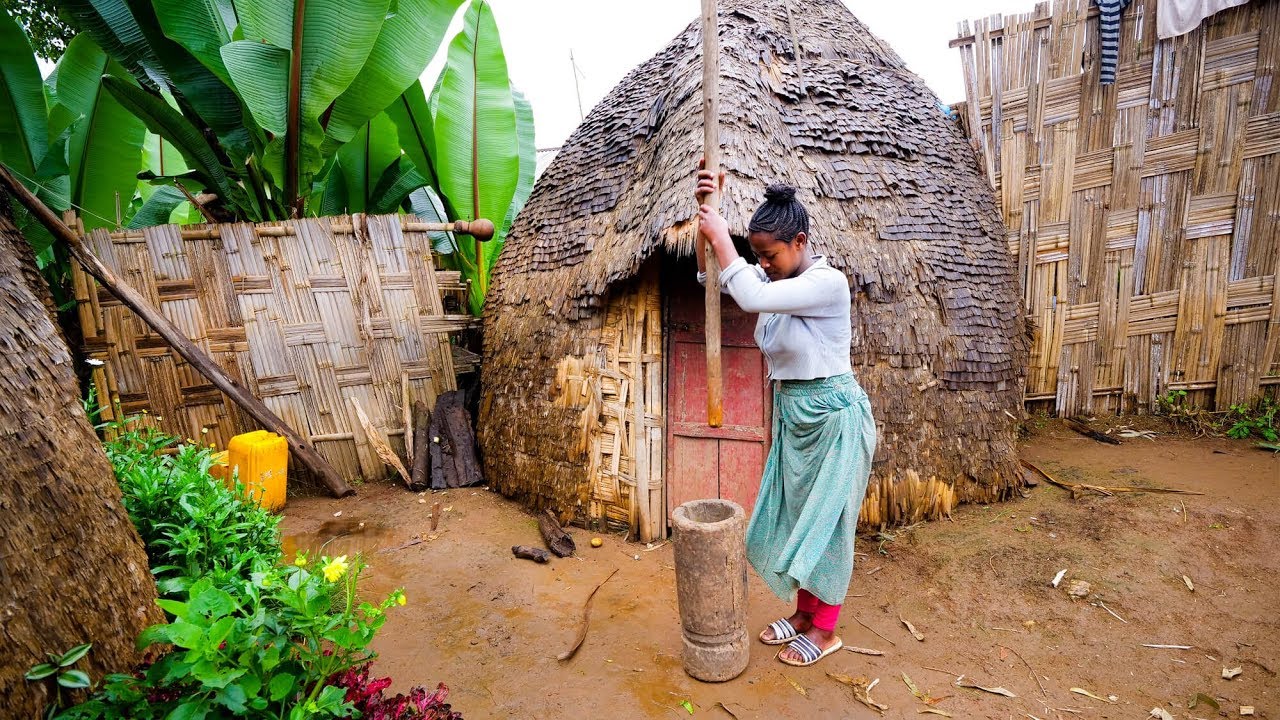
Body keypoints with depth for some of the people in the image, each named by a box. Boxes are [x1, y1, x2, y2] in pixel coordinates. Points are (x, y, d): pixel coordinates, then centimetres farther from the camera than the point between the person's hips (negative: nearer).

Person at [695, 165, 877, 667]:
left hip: (834, 415, -8)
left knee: (825, 518, 5)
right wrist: (705, 211, -10)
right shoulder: (778, 281, 2)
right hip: (792, 413, 8)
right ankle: (803, 611, 36)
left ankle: (825, 629, 26)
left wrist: (721, 237, -24)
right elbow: (711, 276, 2)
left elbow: (752, 298, -34)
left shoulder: (828, 283, -21)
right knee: (794, 513, 17)